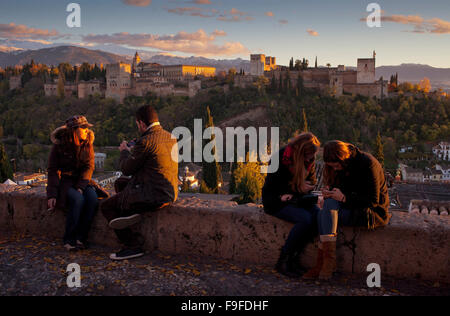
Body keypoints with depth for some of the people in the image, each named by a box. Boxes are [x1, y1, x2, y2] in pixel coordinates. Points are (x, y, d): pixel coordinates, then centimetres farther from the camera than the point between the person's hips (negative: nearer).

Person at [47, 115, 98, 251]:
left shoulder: (87, 144, 3)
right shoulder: (59, 145, -6)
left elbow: (89, 167, -3)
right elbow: (53, 170, -4)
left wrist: (81, 187, -19)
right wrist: (52, 194, -14)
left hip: (82, 180, 3)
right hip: (64, 180, -3)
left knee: (92, 198, -28)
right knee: (78, 199, -33)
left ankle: (80, 237, -20)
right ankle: (69, 239, -21)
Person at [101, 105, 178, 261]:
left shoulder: (145, 142, -18)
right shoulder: (171, 137, 7)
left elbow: (127, 169, -8)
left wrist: (124, 151, 11)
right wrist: (134, 150, 25)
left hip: (153, 196, -9)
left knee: (106, 206, 9)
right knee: (120, 183, 26)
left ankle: (133, 245, 4)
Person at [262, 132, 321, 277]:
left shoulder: (309, 160, 0)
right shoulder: (280, 158, -17)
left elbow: (312, 181, 13)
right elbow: (270, 188, -12)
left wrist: (304, 187, -10)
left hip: (296, 199, 6)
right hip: (276, 201, -6)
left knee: (318, 215, -23)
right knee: (305, 219, -30)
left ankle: (294, 257, -16)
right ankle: (283, 261, -17)